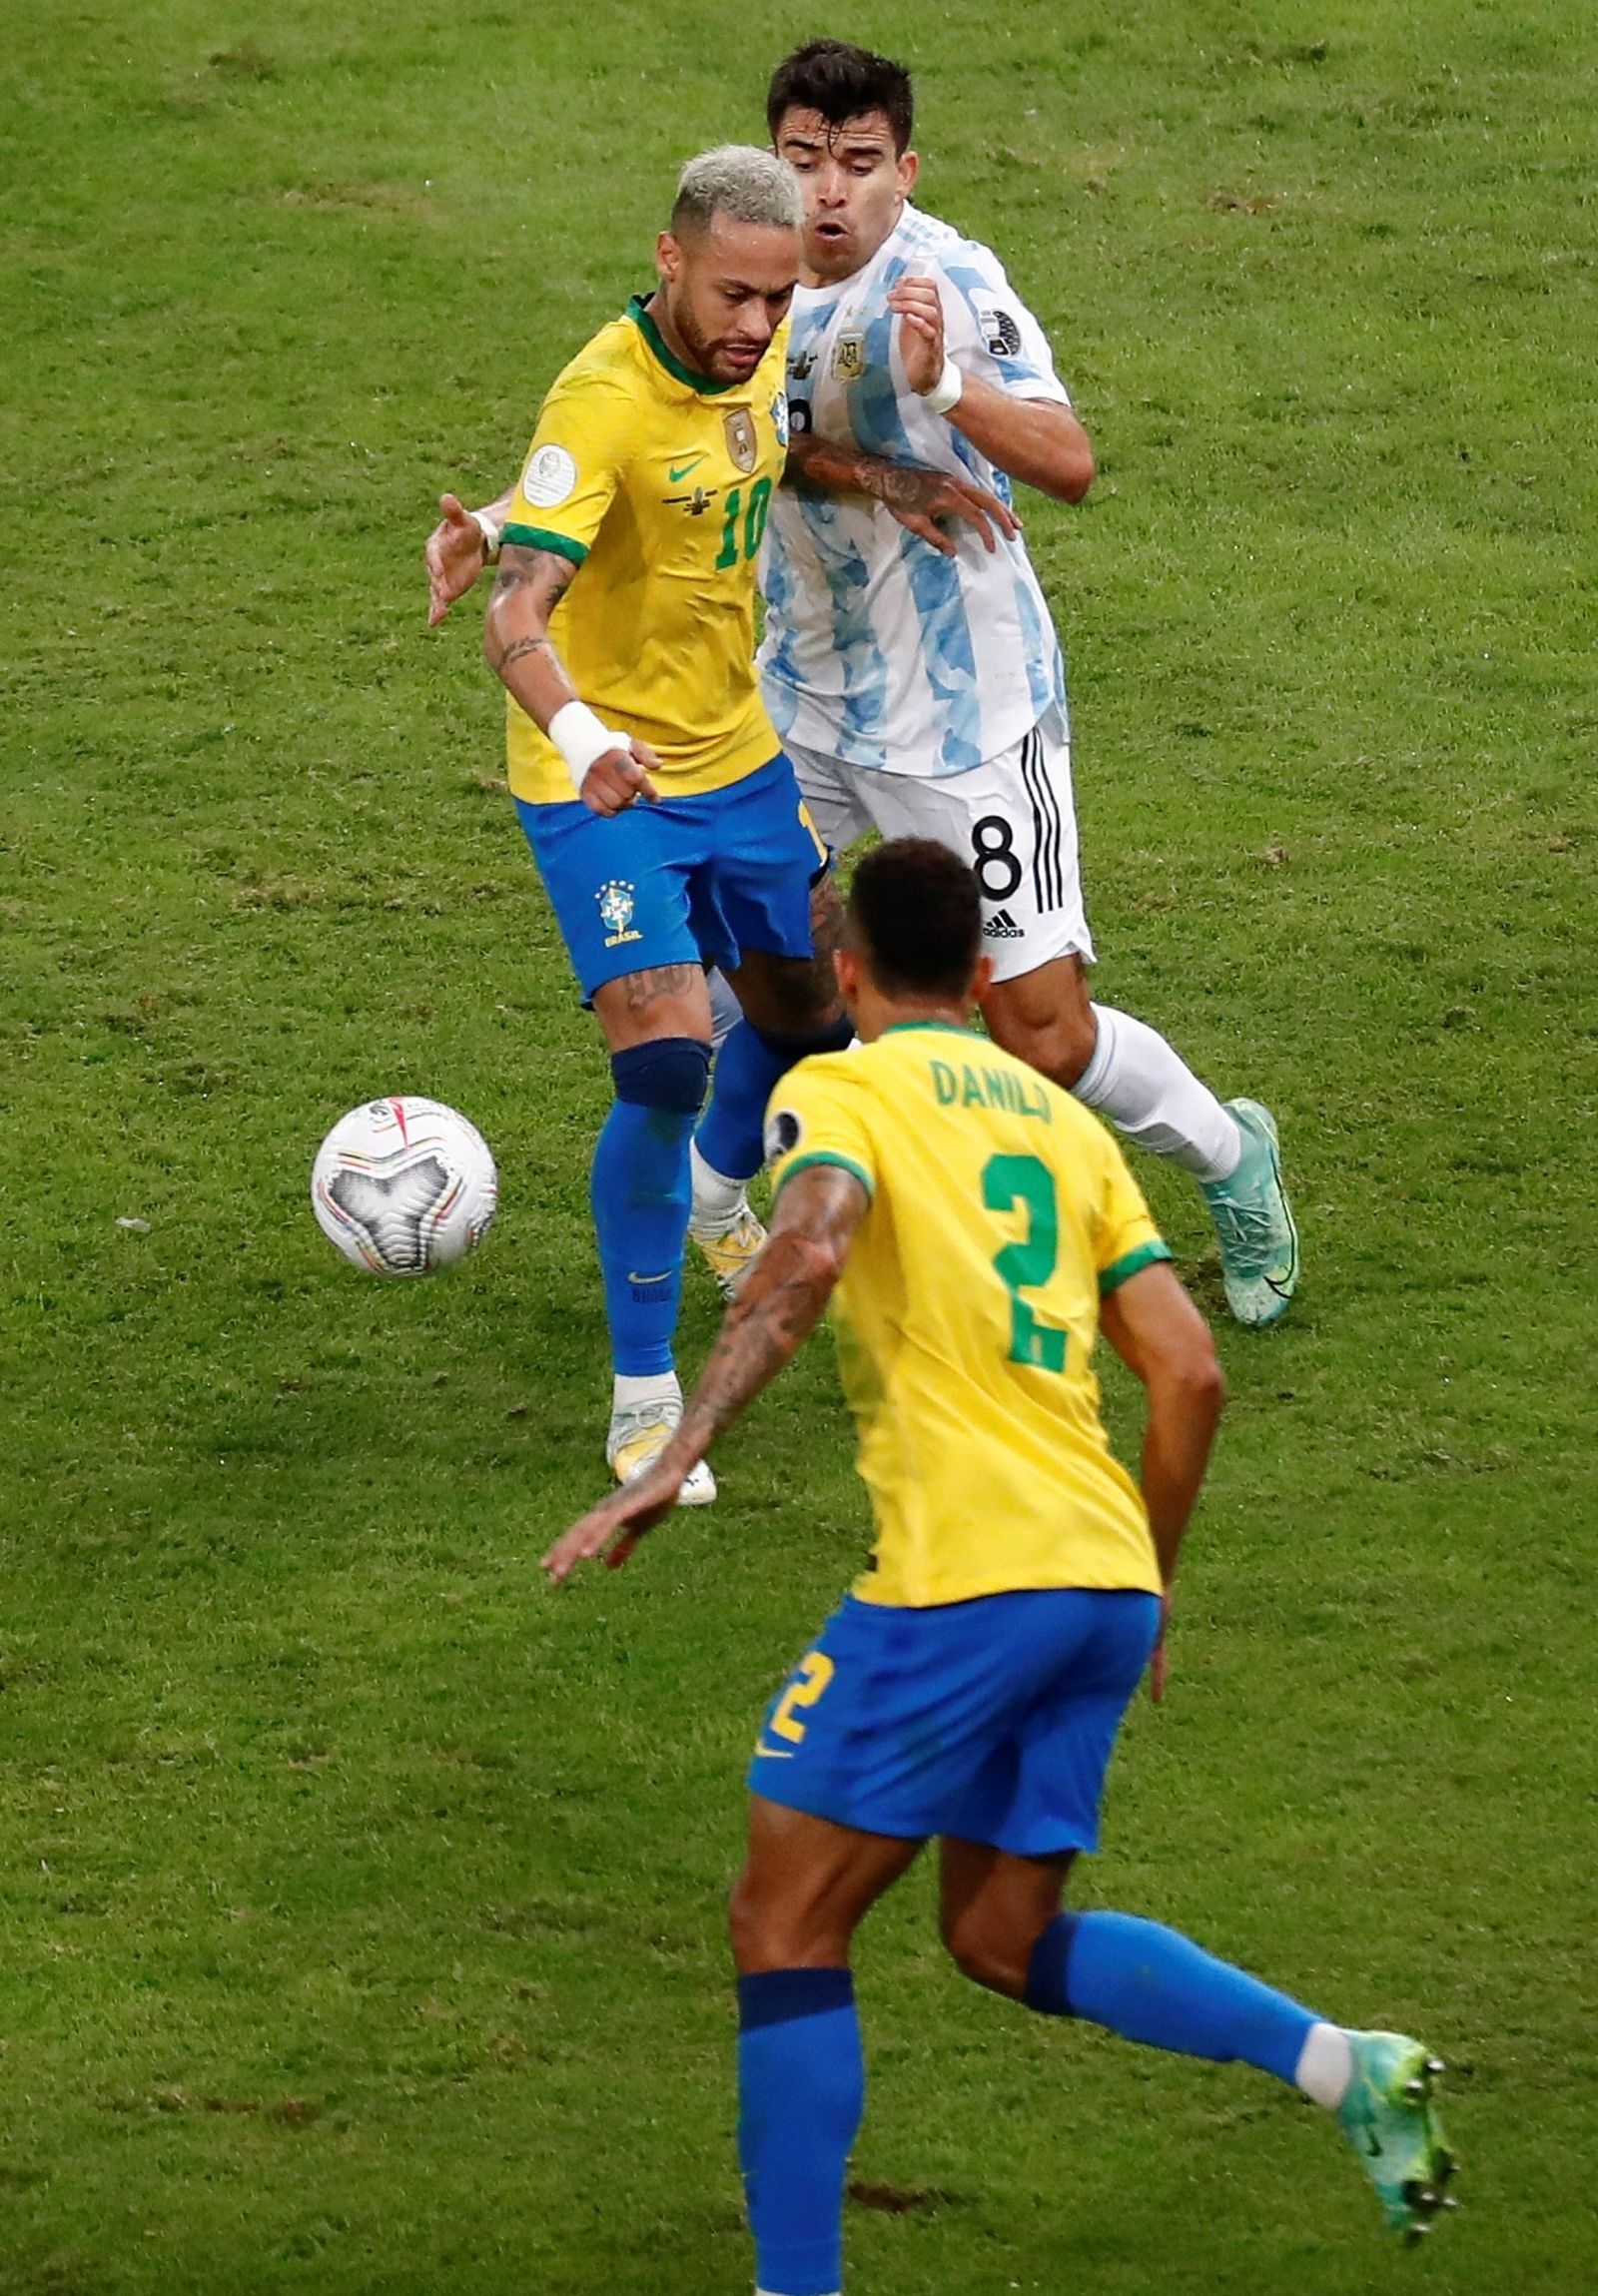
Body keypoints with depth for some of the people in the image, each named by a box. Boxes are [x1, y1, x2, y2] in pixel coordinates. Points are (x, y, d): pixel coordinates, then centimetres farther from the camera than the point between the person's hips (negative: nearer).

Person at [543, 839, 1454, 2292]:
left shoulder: (844, 1092, 2)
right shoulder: (1062, 1119, 20)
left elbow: (806, 1255, -21)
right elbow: (1190, 1373, 14)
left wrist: (675, 1461, -24)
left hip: (962, 1578, -7)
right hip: (1104, 1580, 7)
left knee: (787, 1926, 3)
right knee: (1003, 1938, 19)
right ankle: (1342, 2064, 3)